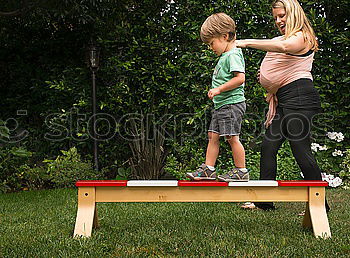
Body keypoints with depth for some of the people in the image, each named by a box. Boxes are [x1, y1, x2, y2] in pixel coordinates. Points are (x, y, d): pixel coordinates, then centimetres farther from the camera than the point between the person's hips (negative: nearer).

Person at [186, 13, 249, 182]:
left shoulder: (233, 55, -12)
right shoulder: (224, 56, 17)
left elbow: (240, 78, -24)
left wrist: (218, 89, -20)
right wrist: (217, 91, 13)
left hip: (232, 104, -10)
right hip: (220, 105, 10)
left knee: (232, 137, -6)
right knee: (213, 136, 9)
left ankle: (241, 171, 4)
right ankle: (208, 169, 13)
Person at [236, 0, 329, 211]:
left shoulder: (302, 37, -3)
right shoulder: (284, 38, 27)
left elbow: (283, 46, -27)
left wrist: (247, 42, -29)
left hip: (300, 95, -10)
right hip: (284, 99, 10)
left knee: (301, 150, -12)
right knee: (268, 146, 3)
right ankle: (264, 201, 8)